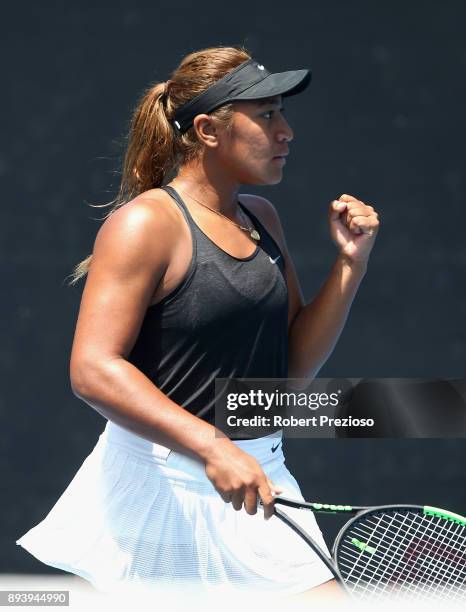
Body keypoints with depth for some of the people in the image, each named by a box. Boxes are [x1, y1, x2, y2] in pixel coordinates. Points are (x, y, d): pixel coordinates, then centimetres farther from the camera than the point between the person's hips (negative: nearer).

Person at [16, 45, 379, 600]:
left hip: (256, 481, 6)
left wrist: (351, 263, 2)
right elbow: (93, 369, -21)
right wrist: (211, 447, -30)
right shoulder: (146, 223, -12)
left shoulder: (261, 218, 12)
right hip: (161, 483, -6)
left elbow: (294, 364, 14)